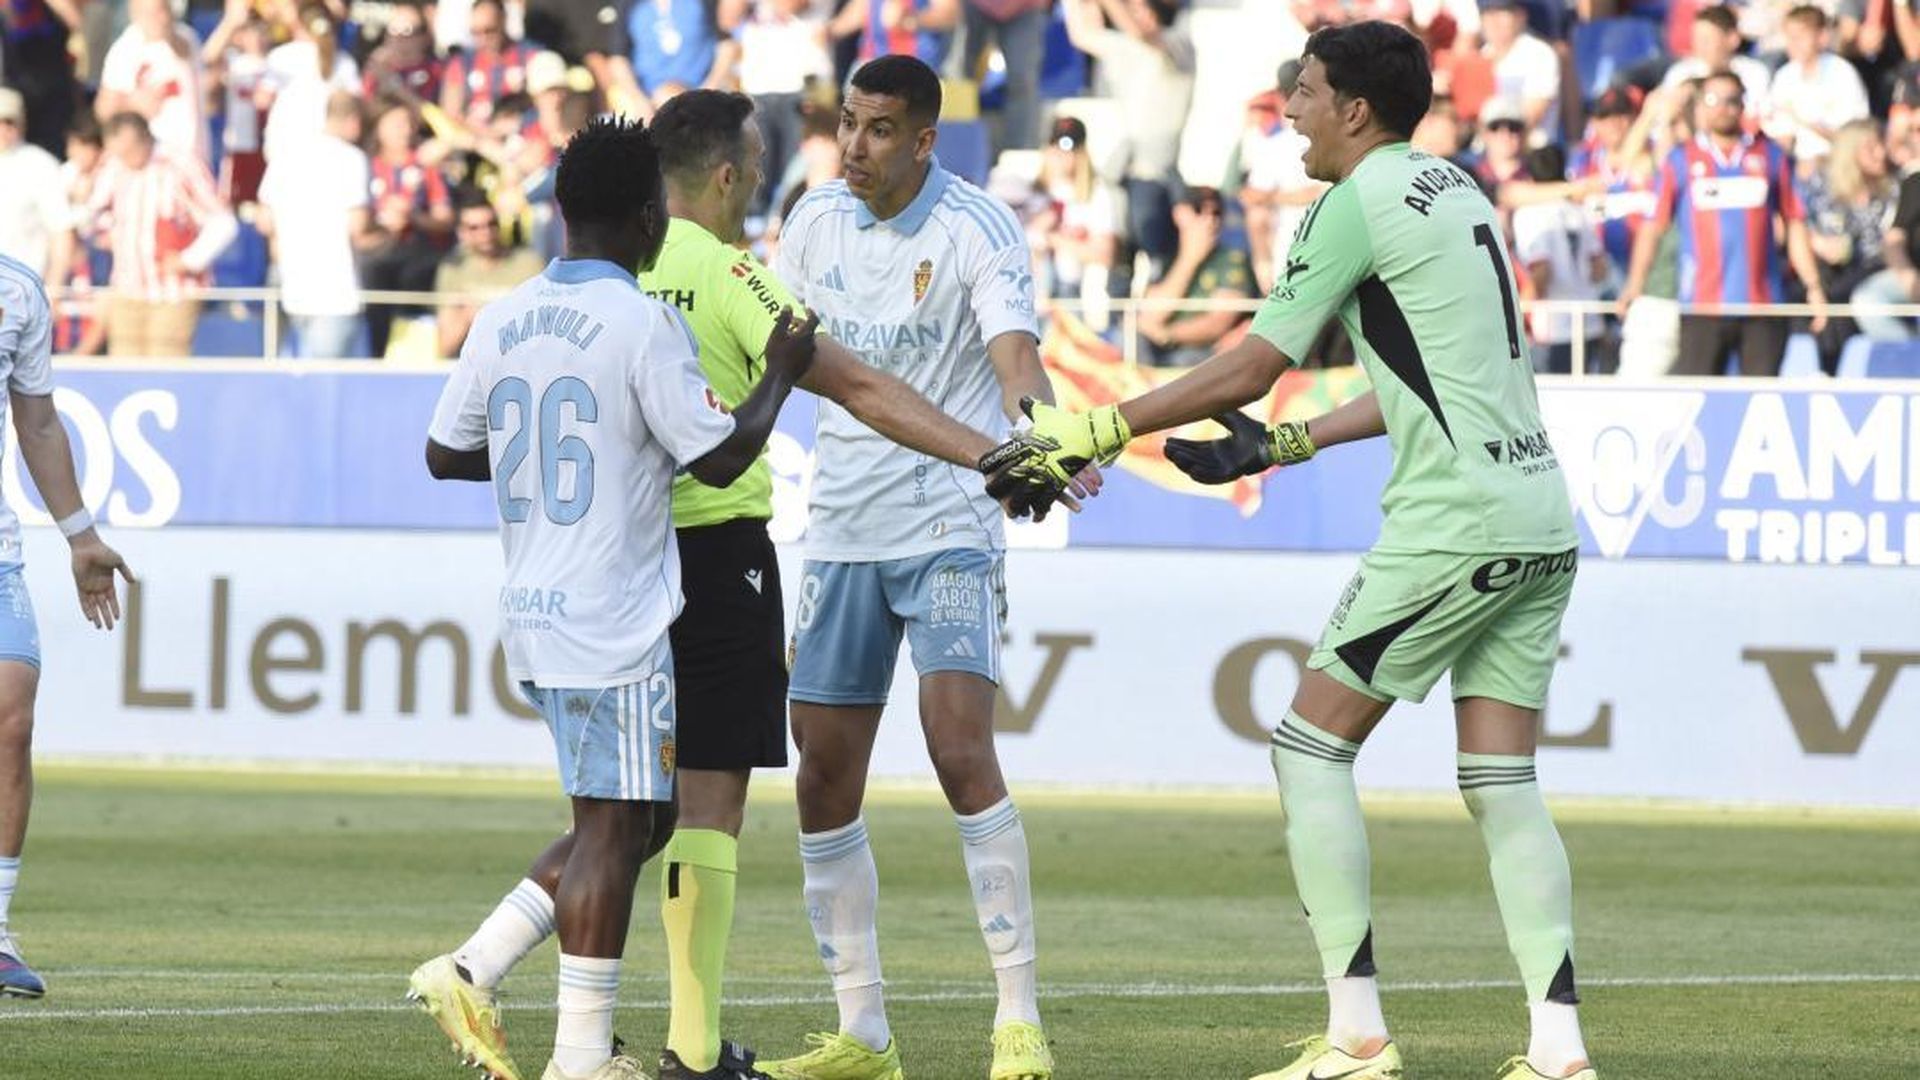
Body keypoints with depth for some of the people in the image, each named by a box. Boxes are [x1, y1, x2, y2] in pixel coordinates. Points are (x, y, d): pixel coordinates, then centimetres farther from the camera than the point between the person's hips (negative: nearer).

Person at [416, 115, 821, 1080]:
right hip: (615, 621, -8)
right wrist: (780, 375, 3)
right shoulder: (645, 324, -13)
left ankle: (469, 971, 10)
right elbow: (720, 458, -11)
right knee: (615, 827, -3)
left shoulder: (501, 321, 8)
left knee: (633, 822, 17)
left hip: (534, 613, 8)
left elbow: (445, 453, 14)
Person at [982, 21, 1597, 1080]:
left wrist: (1100, 429, 0)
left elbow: (1249, 368, -7)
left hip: (1451, 524, -8)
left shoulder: (1359, 204, -7)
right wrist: (1282, 443, 26)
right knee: (1501, 784, 6)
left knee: (1310, 745, 1)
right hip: (1541, 521, 8)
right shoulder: (1454, 189, 18)